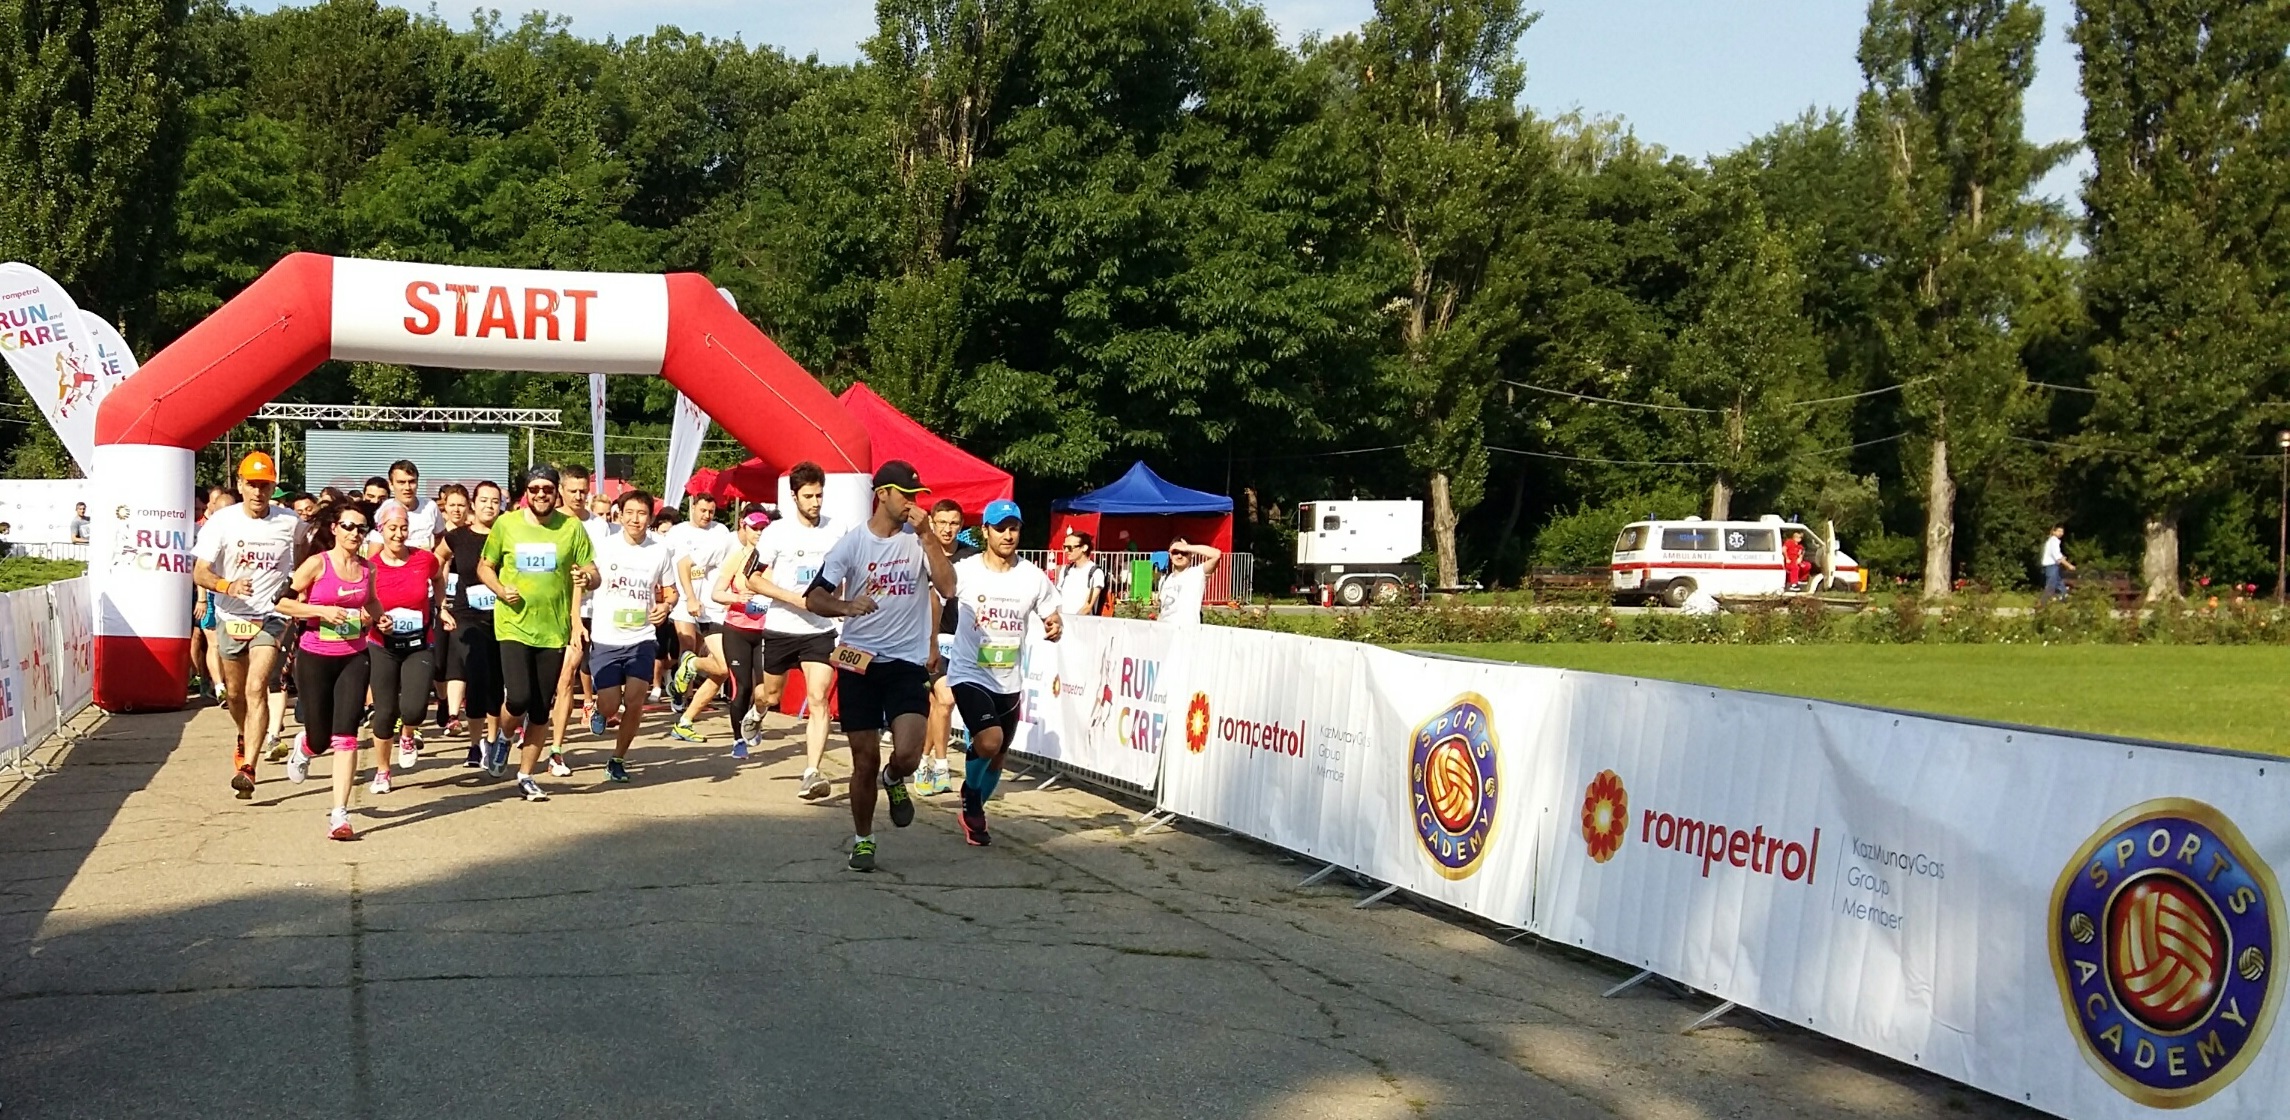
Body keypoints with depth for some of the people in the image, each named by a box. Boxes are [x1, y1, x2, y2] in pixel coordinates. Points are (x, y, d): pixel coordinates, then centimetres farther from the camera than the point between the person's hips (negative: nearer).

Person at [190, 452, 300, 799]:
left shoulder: (289, 524, -4)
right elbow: (199, 572, -11)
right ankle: (246, 738, 46)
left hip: (271, 617, -2)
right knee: (234, 692, 15)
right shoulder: (222, 521, -6)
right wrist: (228, 586, -30)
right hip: (231, 618, 2)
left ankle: (247, 768, -20)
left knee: (257, 689, -17)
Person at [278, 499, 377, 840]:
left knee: (345, 735, -7)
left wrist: (373, 616, 4)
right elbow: (283, 601, -9)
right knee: (320, 737, 7)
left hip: (354, 658, 3)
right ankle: (303, 748, 47)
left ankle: (340, 815, -6)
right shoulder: (317, 564, -9)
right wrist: (322, 610, -19)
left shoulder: (366, 568, 5)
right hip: (315, 658, -3)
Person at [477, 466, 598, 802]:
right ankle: (503, 739, 17)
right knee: (518, 698, -17)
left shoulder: (572, 528, 1)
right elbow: (484, 567, 9)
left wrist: (588, 576, -21)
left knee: (542, 710, 7)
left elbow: (593, 574, 3)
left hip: (553, 630, 2)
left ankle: (526, 775, 22)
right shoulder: (506, 525, 1)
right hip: (513, 626, -2)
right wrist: (500, 590, -10)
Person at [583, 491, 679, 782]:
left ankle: (618, 759, 16)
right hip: (605, 638, -1)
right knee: (610, 706, -5)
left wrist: (666, 606, -9)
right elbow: (581, 586, 2)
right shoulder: (603, 547, -4)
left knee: (634, 703, -5)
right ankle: (599, 704, 33)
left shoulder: (661, 551, 1)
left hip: (641, 639, 1)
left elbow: (670, 590, 12)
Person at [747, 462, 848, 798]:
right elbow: (753, 579, -7)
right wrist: (795, 598, -17)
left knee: (818, 699, -14)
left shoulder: (838, 530, 0)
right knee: (772, 696, 16)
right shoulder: (777, 532, -7)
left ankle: (811, 773, -17)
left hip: (820, 629, 0)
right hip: (780, 628, 0)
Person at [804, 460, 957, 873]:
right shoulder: (852, 543, -3)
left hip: (908, 663, 0)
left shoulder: (920, 539, 0)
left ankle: (894, 781, 21)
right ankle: (862, 839, 26)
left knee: (907, 754, -16)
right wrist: (845, 606, -23)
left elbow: (947, 587, -14)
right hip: (859, 662, 0)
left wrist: (926, 535, -18)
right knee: (865, 759, 6)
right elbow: (814, 598, -3)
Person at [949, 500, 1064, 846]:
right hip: (970, 675, -4)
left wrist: (1055, 627, -14)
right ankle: (970, 792, 6)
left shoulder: (1033, 577, -1)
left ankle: (974, 812, 40)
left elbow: (1052, 615, 7)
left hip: (1009, 683, 4)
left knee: (997, 756, 15)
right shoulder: (964, 571, -10)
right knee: (989, 742, -25)